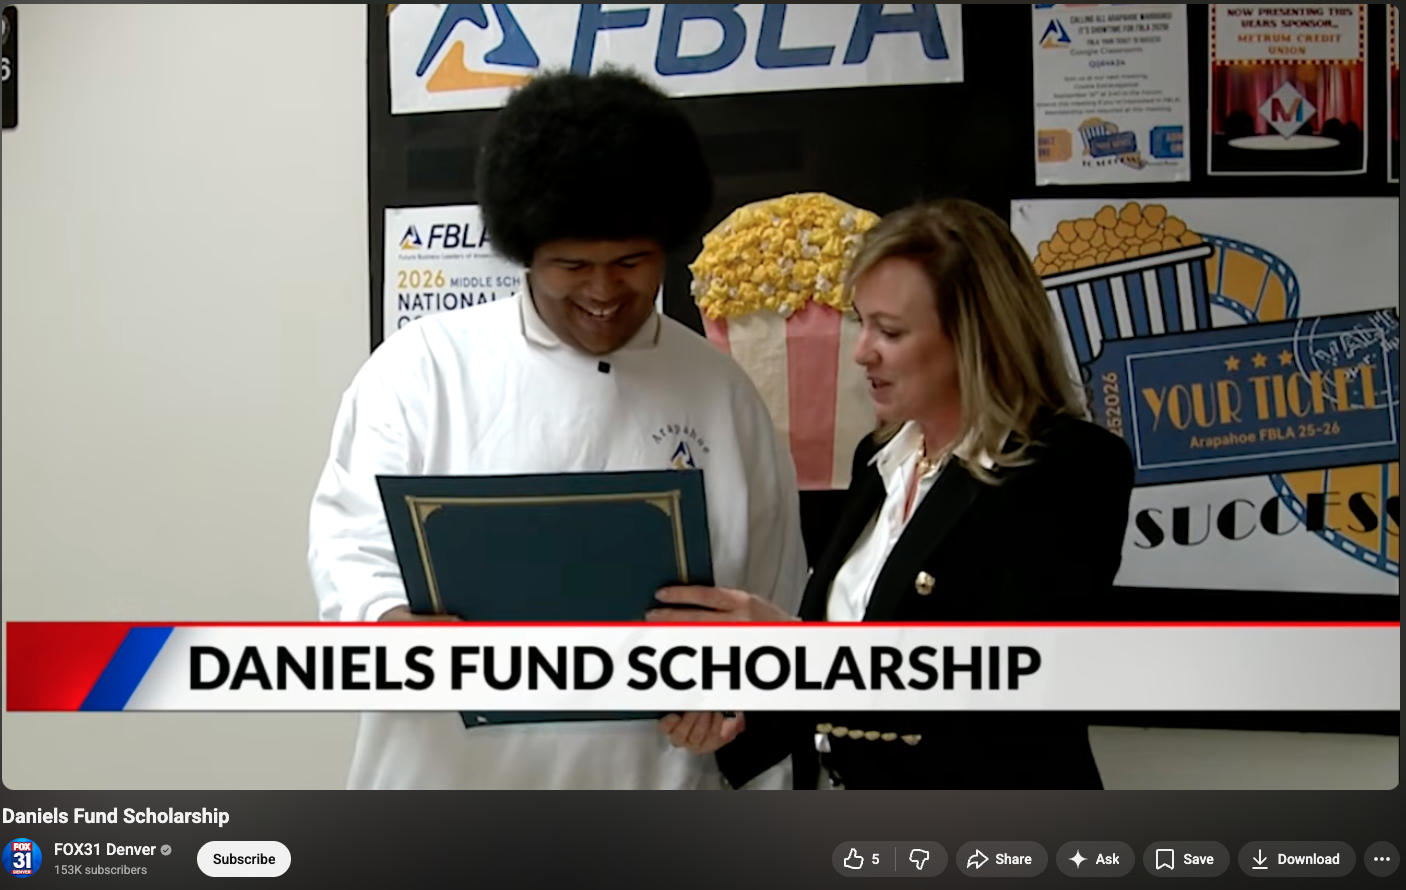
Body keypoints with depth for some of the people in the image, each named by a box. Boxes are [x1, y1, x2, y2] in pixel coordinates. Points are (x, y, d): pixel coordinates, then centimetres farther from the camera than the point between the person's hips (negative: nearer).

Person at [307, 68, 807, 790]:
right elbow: (351, 542, -4)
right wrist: (397, 623, -24)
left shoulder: (720, 391, 7)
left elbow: (772, 610, 11)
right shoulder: (424, 365, 0)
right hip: (451, 773, -1)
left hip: (650, 772, 2)